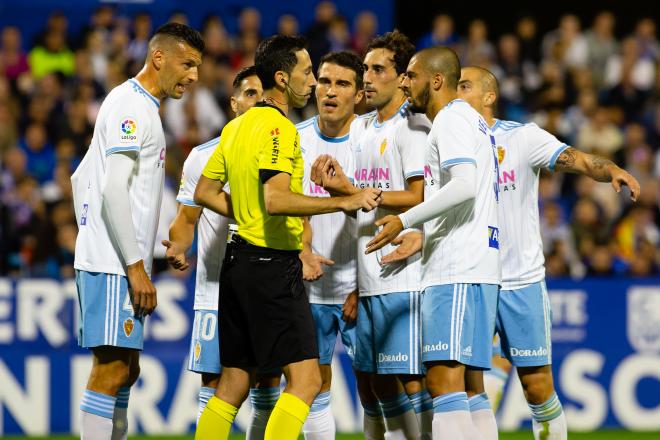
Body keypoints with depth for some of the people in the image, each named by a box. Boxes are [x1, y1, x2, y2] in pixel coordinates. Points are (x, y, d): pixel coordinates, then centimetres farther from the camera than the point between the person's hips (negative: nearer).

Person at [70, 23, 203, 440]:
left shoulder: (144, 107, 20)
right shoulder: (130, 105, -11)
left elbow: (82, 179, 26)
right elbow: (113, 189, -19)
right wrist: (136, 266, -20)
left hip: (118, 263, 10)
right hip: (115, 264, -10)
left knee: (126, 370, 11)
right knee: (112, 370, -12)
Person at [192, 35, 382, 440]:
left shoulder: (237, 125, 15)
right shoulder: (279, 127, -14)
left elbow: (205, 193, 20)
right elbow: (276, 199, -26)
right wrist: (345, 202, -23)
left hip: (240, 263, 10)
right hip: (273, 266, -10)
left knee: (233, 385, 13)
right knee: (305, 379, -11)